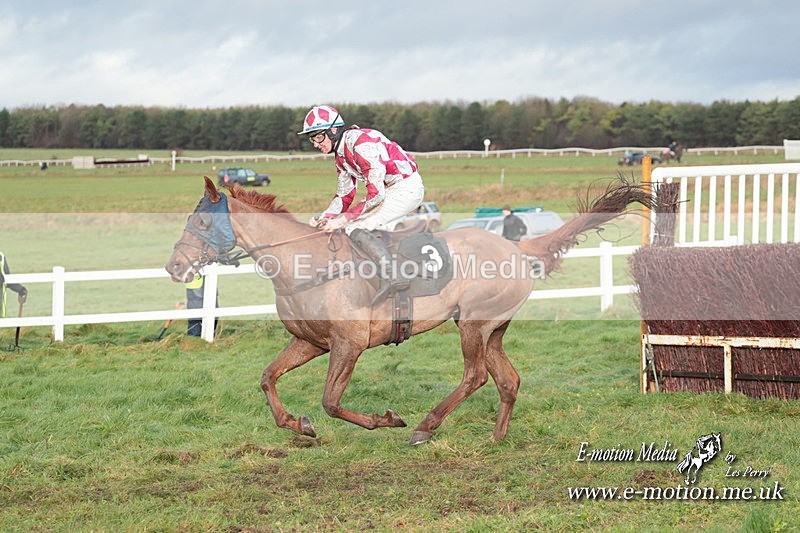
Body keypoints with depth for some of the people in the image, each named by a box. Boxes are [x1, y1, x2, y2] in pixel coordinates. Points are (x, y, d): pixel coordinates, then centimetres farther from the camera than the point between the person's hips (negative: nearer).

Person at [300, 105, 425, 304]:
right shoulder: (340, 155, 9)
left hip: (407, 187, -10)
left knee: (354, 227, -19)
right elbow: (344, 196, 15)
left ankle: (389, 275, -32)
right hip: (390, 190, 10)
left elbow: (376, 194, -26)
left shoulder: (361, 143, -22)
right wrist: (323, 218, -3)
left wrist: (344, 219, -25)